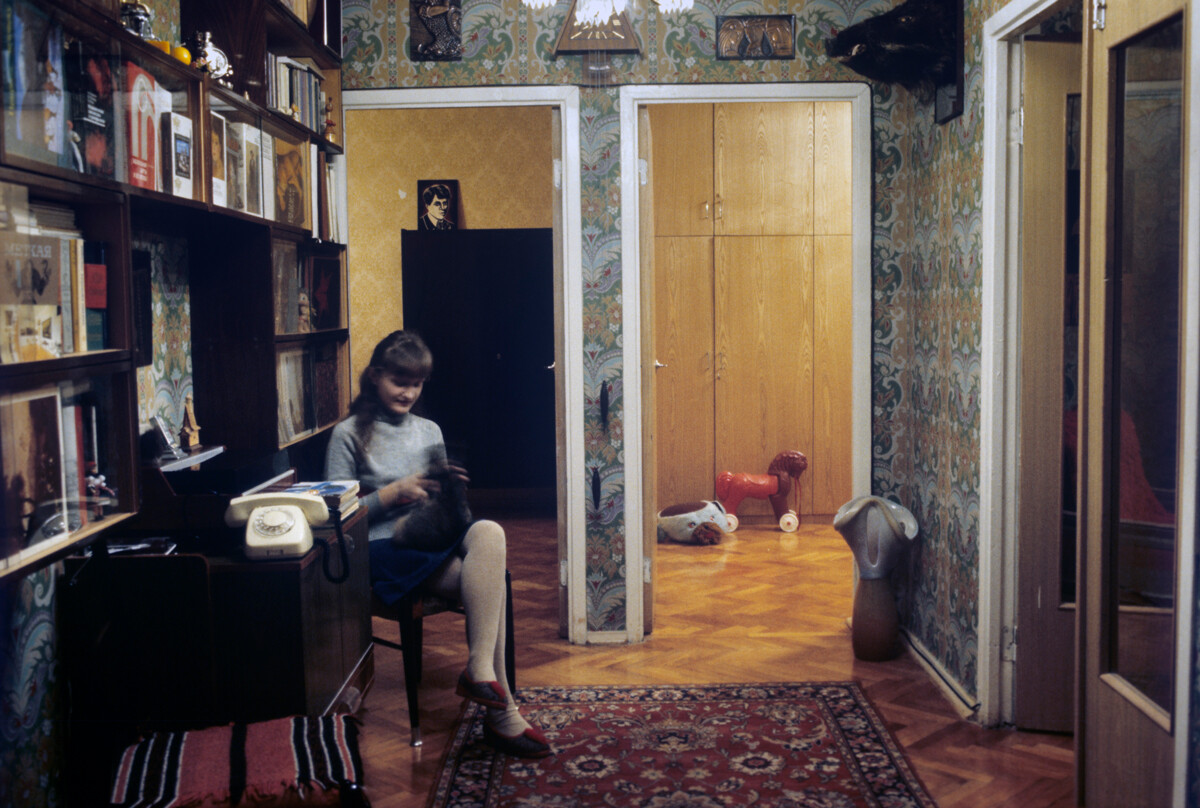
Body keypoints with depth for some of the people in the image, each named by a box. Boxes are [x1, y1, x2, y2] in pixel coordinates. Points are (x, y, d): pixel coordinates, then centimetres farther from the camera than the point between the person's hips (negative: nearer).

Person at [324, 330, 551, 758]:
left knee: (488, 531, -32)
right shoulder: (350, 434, 5)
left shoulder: (429, 431, 22)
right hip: (385, 548, -5)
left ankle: (480, 670, -34)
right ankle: (501, 711, -27)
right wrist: (395, 492, -11)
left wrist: (449, 489, 0)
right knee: (486, 585, -30)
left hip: (435, 534, 5)